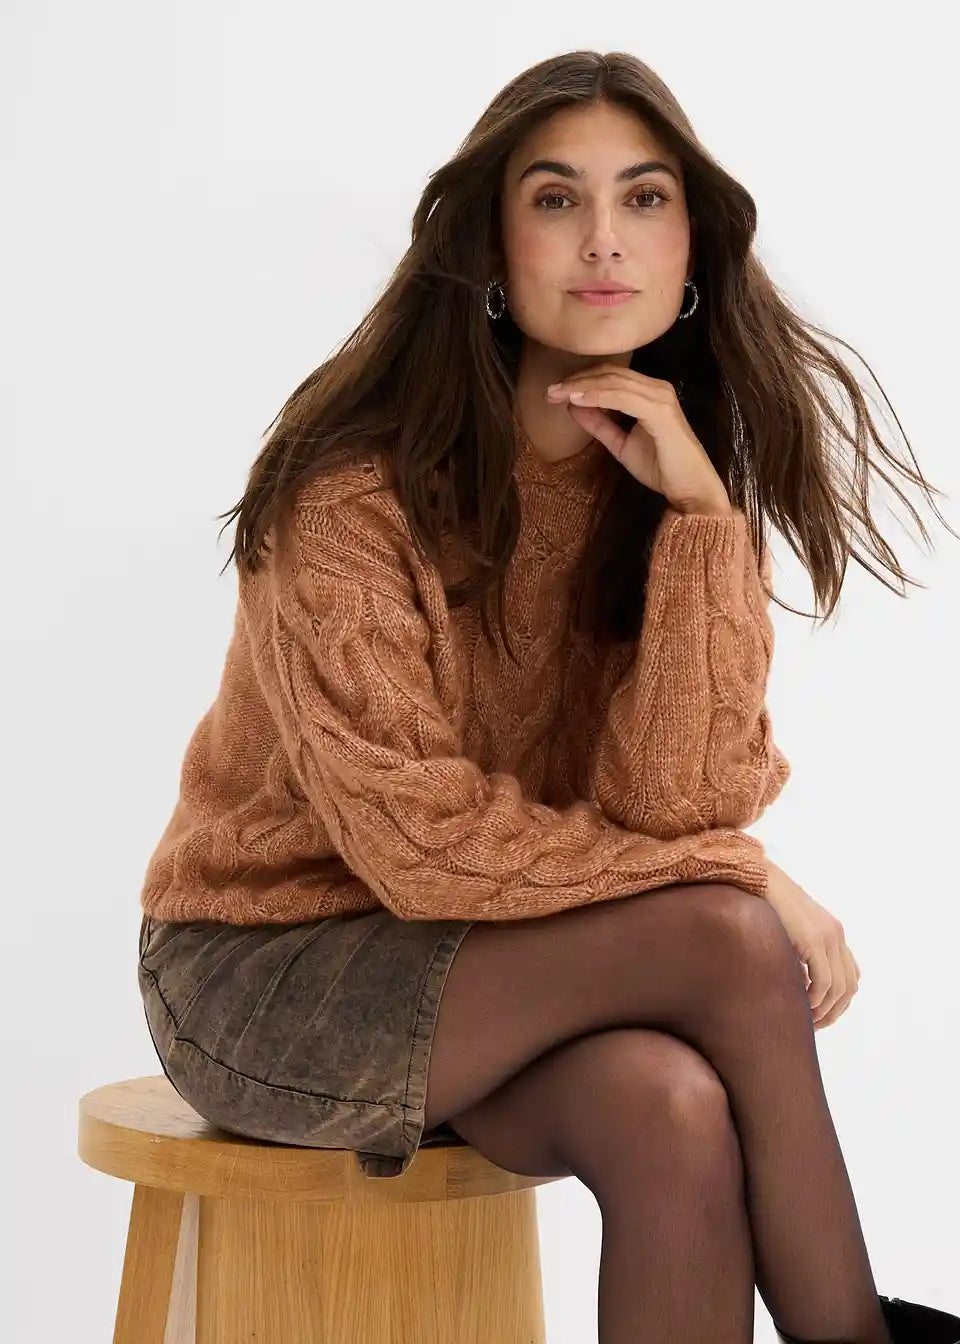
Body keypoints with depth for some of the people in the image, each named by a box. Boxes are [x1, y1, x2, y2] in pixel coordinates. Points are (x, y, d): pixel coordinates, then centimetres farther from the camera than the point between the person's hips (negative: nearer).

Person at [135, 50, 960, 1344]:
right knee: (727, 942, -27)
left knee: (671, 1110, -31)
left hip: (489, 971, 4)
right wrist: (749, 888, -19)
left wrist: (695, 507, -23)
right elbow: (418, 837, -22)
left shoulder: (681, 472, -3)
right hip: (271, 971, -4)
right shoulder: (356, 485, -18)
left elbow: (673, 805, -15)